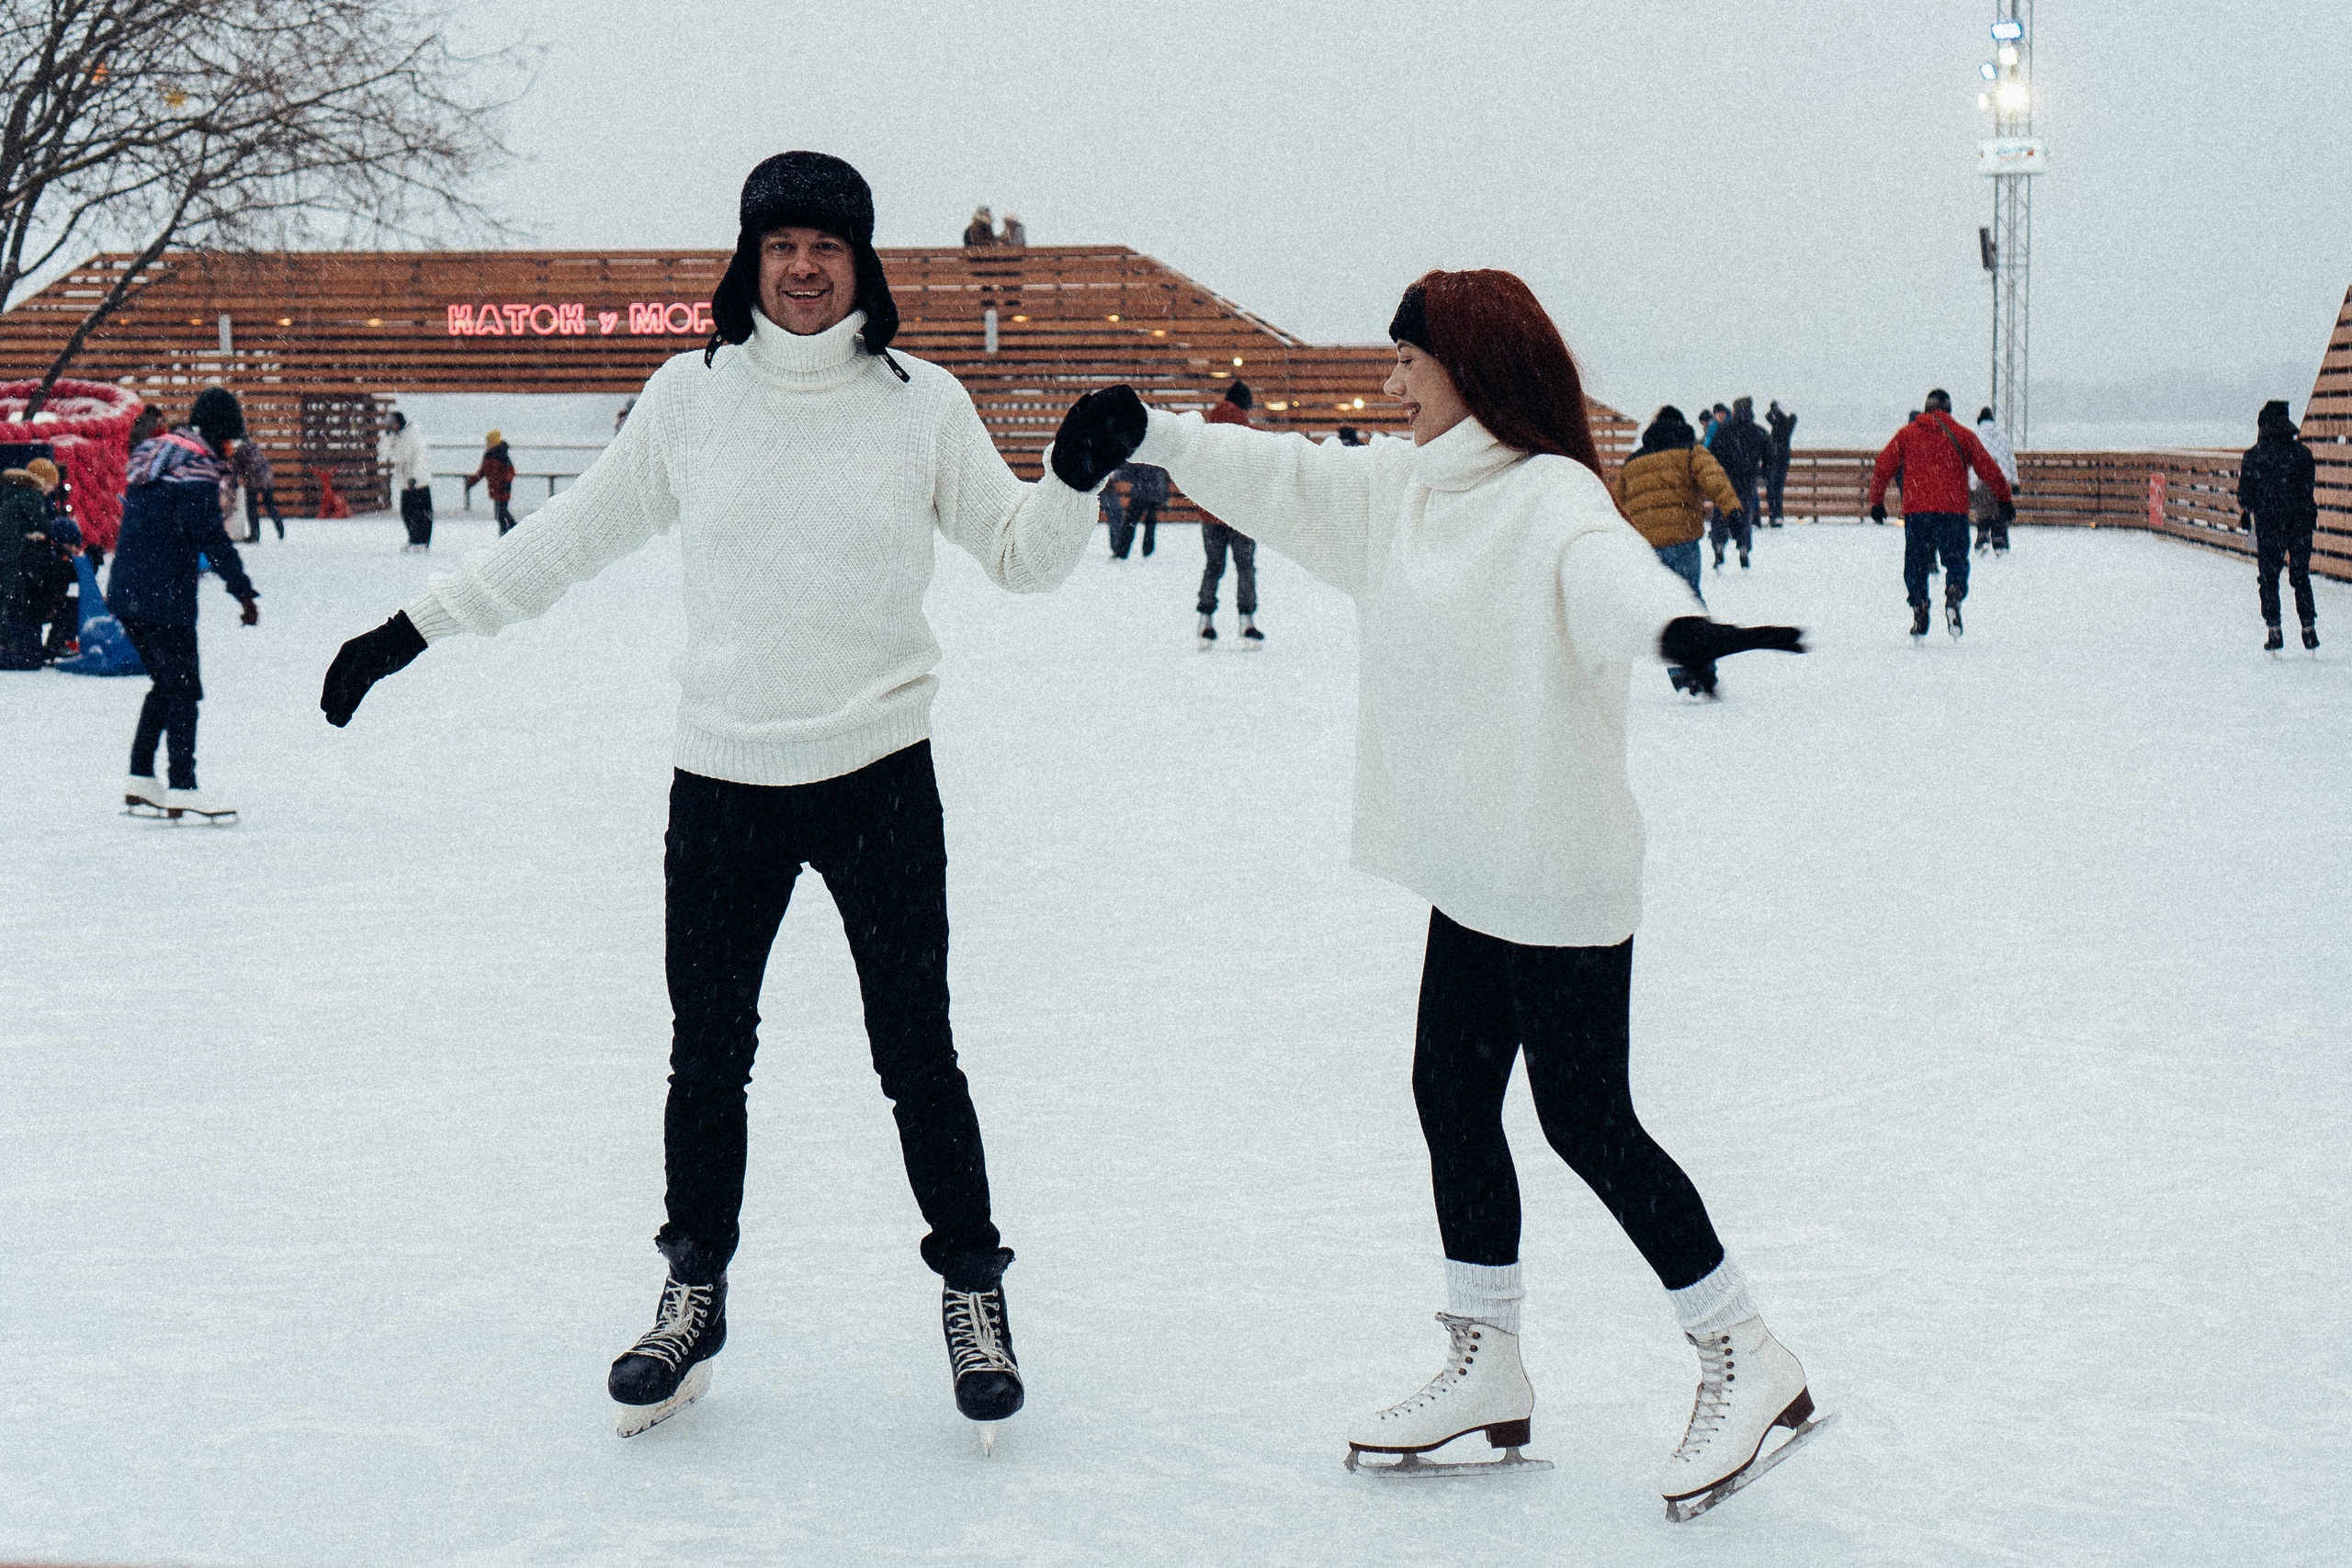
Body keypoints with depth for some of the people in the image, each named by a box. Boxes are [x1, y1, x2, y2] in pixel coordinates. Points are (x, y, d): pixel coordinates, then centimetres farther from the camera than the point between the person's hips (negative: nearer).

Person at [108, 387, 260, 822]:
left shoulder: (153, 453, 15)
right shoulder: (196, 467, -14)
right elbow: (211, 537, -19)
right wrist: (244, 591, -17)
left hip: (125, 593, 9)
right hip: (166, 600, -9)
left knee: (165, 685, 18)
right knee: (183, 690, -1)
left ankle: (139, 783, 18)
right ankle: (182, 790, -1)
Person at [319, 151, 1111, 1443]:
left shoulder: (920, 401, -2)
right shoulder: (693, 396, 1)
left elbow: (1021, 558, 3)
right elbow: (572, 536, 9)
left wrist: (1076, 480, -17)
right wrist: (414, 628, 9)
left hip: (879, 774, -2)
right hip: (722, 780, 2)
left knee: (916, 1052, 3)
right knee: (707, 1055, 11)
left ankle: (971, 1286, 22)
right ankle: (695, 1290, 30)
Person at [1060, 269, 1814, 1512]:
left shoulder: (1549, 495, -18)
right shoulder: (1398, 489, 8)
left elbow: (1607, 569, -38)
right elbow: (1287, 478, 19)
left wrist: (1675, 622, -59)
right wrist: (1156, 437, 16)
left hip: (1560, 871, -9)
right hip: (1468, 870, 9)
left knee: (1586, 1123, -3)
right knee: (1451, 1100, 13)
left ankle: (1747, 1362, 11)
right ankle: (1487, 1372, 26)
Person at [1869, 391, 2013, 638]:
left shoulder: (1906, 434, 10)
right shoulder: (1962, 434, 7)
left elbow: (1883, 468, 10)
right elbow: (1988, 469, 9)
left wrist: (1876, 502, 20)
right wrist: (2004, 499, 20)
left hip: (1915, 510, 1)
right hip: (1953, 510, -1)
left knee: (1916, 562, 13)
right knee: (1956, 559, 6)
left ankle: (1919, 606, 2)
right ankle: (1954, 595, -22)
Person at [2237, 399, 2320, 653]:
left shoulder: (2253, 456, -4)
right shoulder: (2302, 452, 0)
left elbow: (2245, 493, -1)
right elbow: (2311, 488, 5)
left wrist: (2244, 516, 12)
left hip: (2268, 524, -2)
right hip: (2300, 523, 2)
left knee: (2268, 578, 6)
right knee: (2301, 577, 10)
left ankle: (2273, 630, 1)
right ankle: (2309, 628, 5)